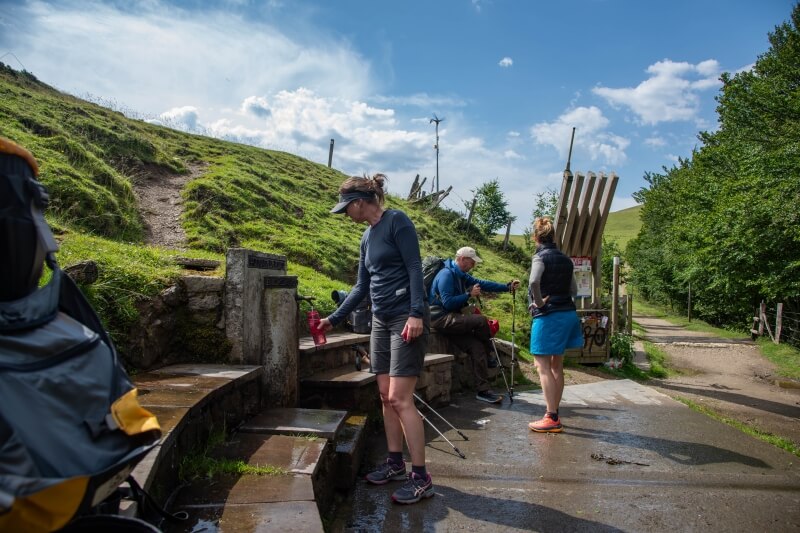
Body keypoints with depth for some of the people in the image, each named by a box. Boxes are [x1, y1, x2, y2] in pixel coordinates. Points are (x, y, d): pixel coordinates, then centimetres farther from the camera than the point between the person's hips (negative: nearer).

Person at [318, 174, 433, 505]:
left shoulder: (396, 221, -8)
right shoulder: (367, 237, 15)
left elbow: (415, 268, -14)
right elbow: (362, 287, 19)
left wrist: (416, 313, -23)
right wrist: (333, 319, 20)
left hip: (406, 319, -8)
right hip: (381, 321, 8)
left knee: (400, 399, -10)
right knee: (385, 396, 10)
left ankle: (421, 479, -1)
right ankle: (395, 464, 23)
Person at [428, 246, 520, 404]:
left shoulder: (461, 276, 14)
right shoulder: (447, 274, -15)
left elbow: (483, 283, 11)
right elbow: (447, 303, -22)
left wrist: (507, 286, 5)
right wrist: (469, 294, -16)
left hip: (451, 320, 9)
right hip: (441, 318, -9)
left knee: (477, 346, -6)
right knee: (480, 320, -24)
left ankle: (483, 390, -4)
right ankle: (490, 356, -1)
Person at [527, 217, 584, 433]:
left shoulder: (541, 257, -11)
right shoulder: (566, 260, 11)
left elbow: (534, 281, -30)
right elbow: (574, 290, 17)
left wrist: (539, 302, -16)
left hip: (548, 316, -8)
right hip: (567, 314, 8)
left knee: (543, 367, -3)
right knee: (556, 366, 14)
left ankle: (552, 419, -4)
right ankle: (554, 414, 22)